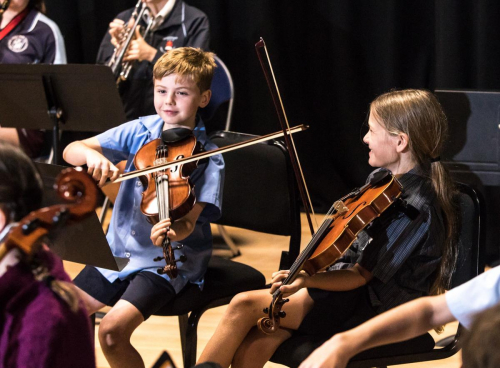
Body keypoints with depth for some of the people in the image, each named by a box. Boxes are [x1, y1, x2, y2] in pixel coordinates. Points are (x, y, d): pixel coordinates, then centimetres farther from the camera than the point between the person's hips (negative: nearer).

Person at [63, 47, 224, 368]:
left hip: (169, 261, -6)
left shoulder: (207, 158, -11)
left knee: (112, 332, -23)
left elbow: (189, 221, -22)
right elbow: (71, 151, -4)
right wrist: (92, 155, -27)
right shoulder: (140, 131, 1)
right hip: (120, 250, 6)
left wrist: (172, 231, -46)